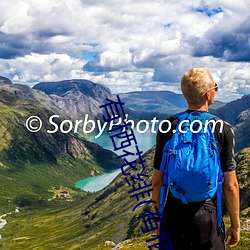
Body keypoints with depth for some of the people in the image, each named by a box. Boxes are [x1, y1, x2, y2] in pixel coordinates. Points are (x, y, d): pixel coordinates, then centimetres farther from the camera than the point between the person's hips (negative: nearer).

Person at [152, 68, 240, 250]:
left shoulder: (167, 127, -5)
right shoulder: (223, 130, -10)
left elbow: (157, 180, 0)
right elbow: (230, 185, -8)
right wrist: (235, 225, 5)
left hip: (173, 216, 2)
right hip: (207, 218, -2)